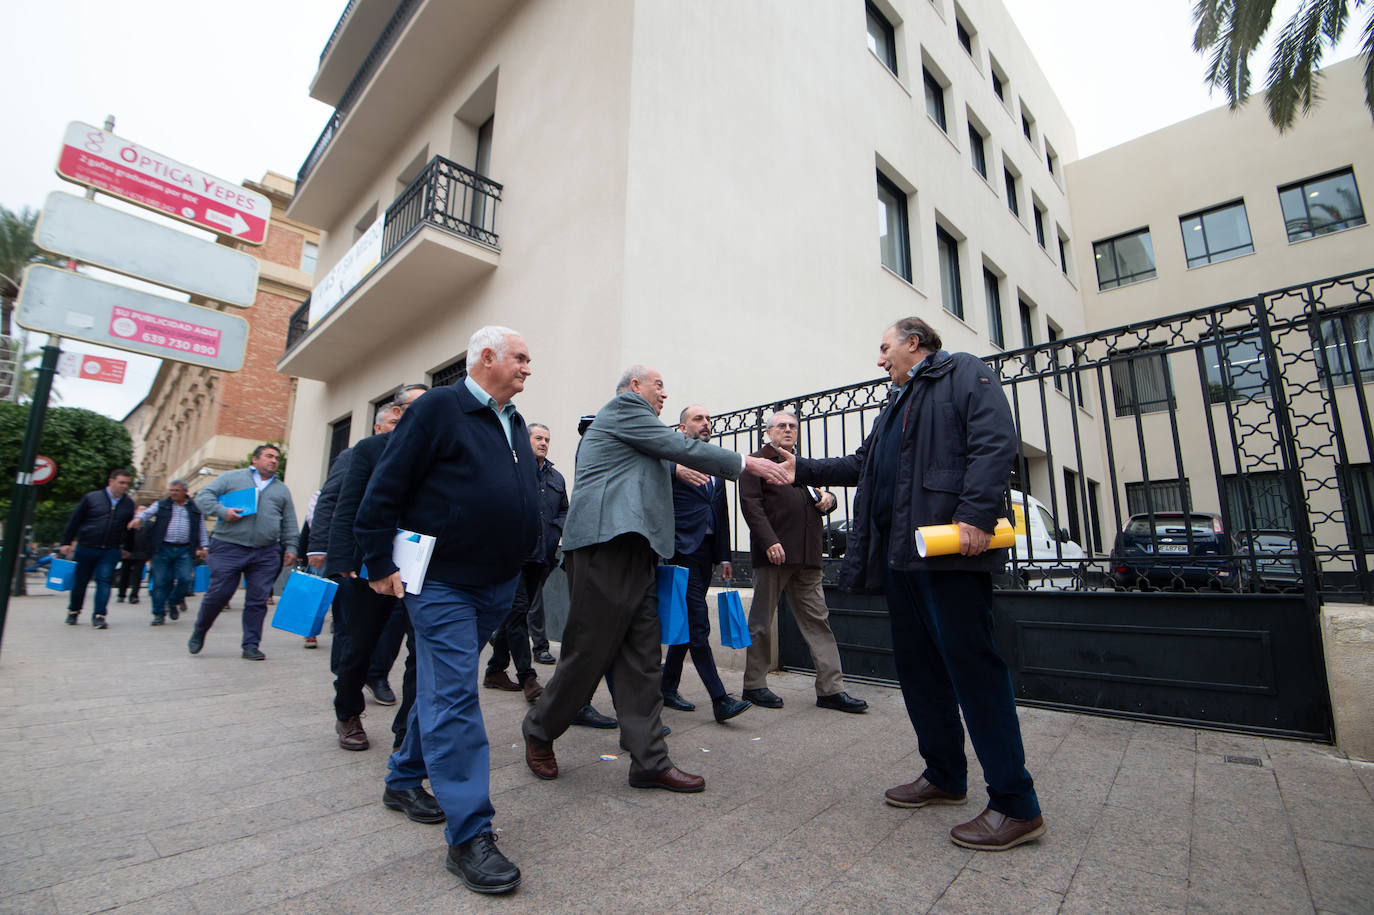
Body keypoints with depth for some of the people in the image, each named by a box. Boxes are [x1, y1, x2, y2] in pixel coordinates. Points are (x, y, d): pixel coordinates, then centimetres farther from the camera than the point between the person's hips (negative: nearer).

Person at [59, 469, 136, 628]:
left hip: (111, 551, 0)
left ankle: (98, 615, -3)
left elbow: (129, 527, 14)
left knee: (104, 581, -7)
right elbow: (74, 520, 4)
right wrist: (65, 542, 1)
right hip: (86, 548, 0)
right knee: (80, 581, 11)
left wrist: (126, 548, 16)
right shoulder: (91, 498, 0)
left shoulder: (128, 503, 7)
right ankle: (73, 611, 32)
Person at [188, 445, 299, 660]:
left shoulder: (282, 489, 20)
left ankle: (251, 645, 10)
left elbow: (289, 524, 19)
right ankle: (198, 633, 26)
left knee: (258, 600, 1)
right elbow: (204, 496, 4)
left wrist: (290, 547, 10)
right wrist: (222, 511, -13)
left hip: (266, 554, 3)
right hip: (228, 548, -2)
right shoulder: (232, 477, 11)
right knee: (218, 593, -2)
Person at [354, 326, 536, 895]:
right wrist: (379, 564, -11)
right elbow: (386, 486, -11)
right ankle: (469, 836, 2)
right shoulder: (439, 407, -9)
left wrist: (520, 560, 19)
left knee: (444, 687, 19)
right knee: (454, 698, -5)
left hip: (498, 586, 8)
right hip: (443, 582, -7)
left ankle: (405, 780, 39)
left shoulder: (515, 425, 14)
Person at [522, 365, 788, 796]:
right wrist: (745, 463, -3)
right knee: (587, 653, 0)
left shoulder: (625, 418, 29)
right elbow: (681, 447, -8)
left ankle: (650, 761, 11)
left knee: (642, 661, 6)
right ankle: (540, 731, 22)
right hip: (607, 544, -10)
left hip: (631, 550, 10)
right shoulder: (624, 406, 0)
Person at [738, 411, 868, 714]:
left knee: (818, 620, 6)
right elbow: (750, 504, -10)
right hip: (773, 553, -6)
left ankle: (831, 689, 13)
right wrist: (769, 542, -21)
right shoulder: (757, 463, 2)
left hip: (807, 555, 6)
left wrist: (828, 500, 4)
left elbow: (819, 501, 29)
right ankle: (754, 684, 17)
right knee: (761, 622, 4)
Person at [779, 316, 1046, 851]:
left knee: (971, 664, -6)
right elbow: (861, 465, 29)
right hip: (900, 552, 9)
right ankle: (944, 777, 27)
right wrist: (803, 471, 24)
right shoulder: (899, 404, 28)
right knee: (917, 666, 13)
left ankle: (1016, 805, 7)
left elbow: (995, 442, -12)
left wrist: (976, 513, -23)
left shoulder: (964, 373, 3)